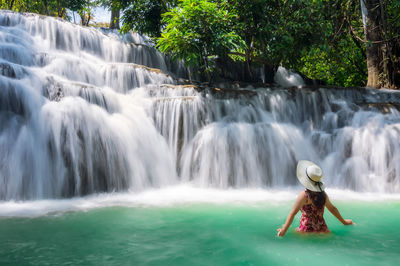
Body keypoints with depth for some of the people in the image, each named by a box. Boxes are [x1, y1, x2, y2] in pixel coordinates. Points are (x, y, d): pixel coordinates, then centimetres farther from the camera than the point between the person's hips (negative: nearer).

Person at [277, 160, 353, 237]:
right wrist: (344, 221, 37)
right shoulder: (323, 194, 6)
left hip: (307, 229, -5)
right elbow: (333, 209, 21)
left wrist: (284, 230, -10)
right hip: (322, 229, 6)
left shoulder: (305, 195, -10)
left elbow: (293, 213, -12)